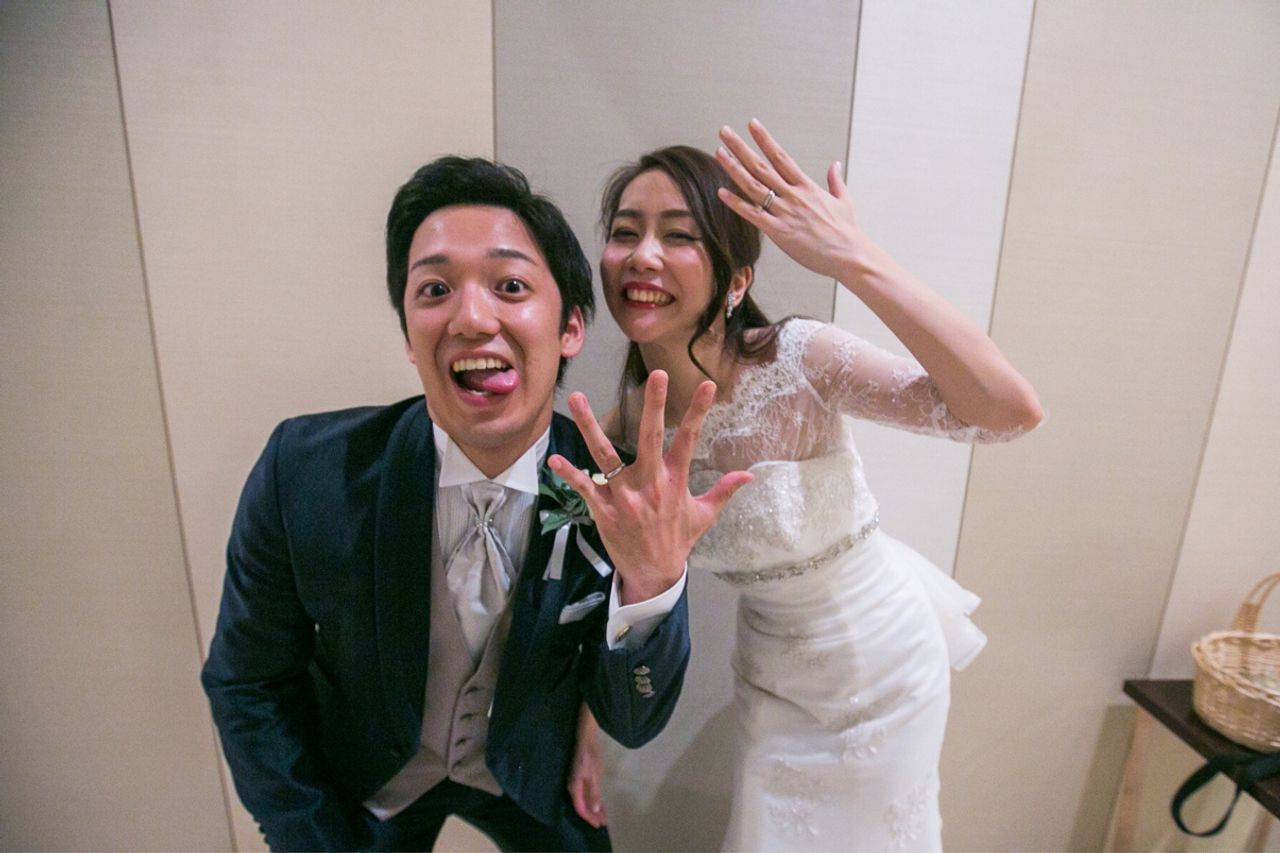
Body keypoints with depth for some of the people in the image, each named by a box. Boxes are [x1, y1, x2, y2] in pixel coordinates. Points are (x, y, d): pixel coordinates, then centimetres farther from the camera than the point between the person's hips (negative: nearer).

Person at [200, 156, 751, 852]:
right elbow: (247, 684, -12)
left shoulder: (613, 492, -26)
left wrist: (651, 581, -40)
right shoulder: (306, 469, -27)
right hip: (368, 786, 0)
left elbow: (631, 723, -21)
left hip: (528, 778, 1)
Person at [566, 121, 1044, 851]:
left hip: (877, 656, -2)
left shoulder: (797, 362, -28)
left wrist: (855, 260, -44)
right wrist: (588, 730, -5)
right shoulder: (627, 426, -15)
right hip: (771, 668, 3)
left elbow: (1012, 411, -39)